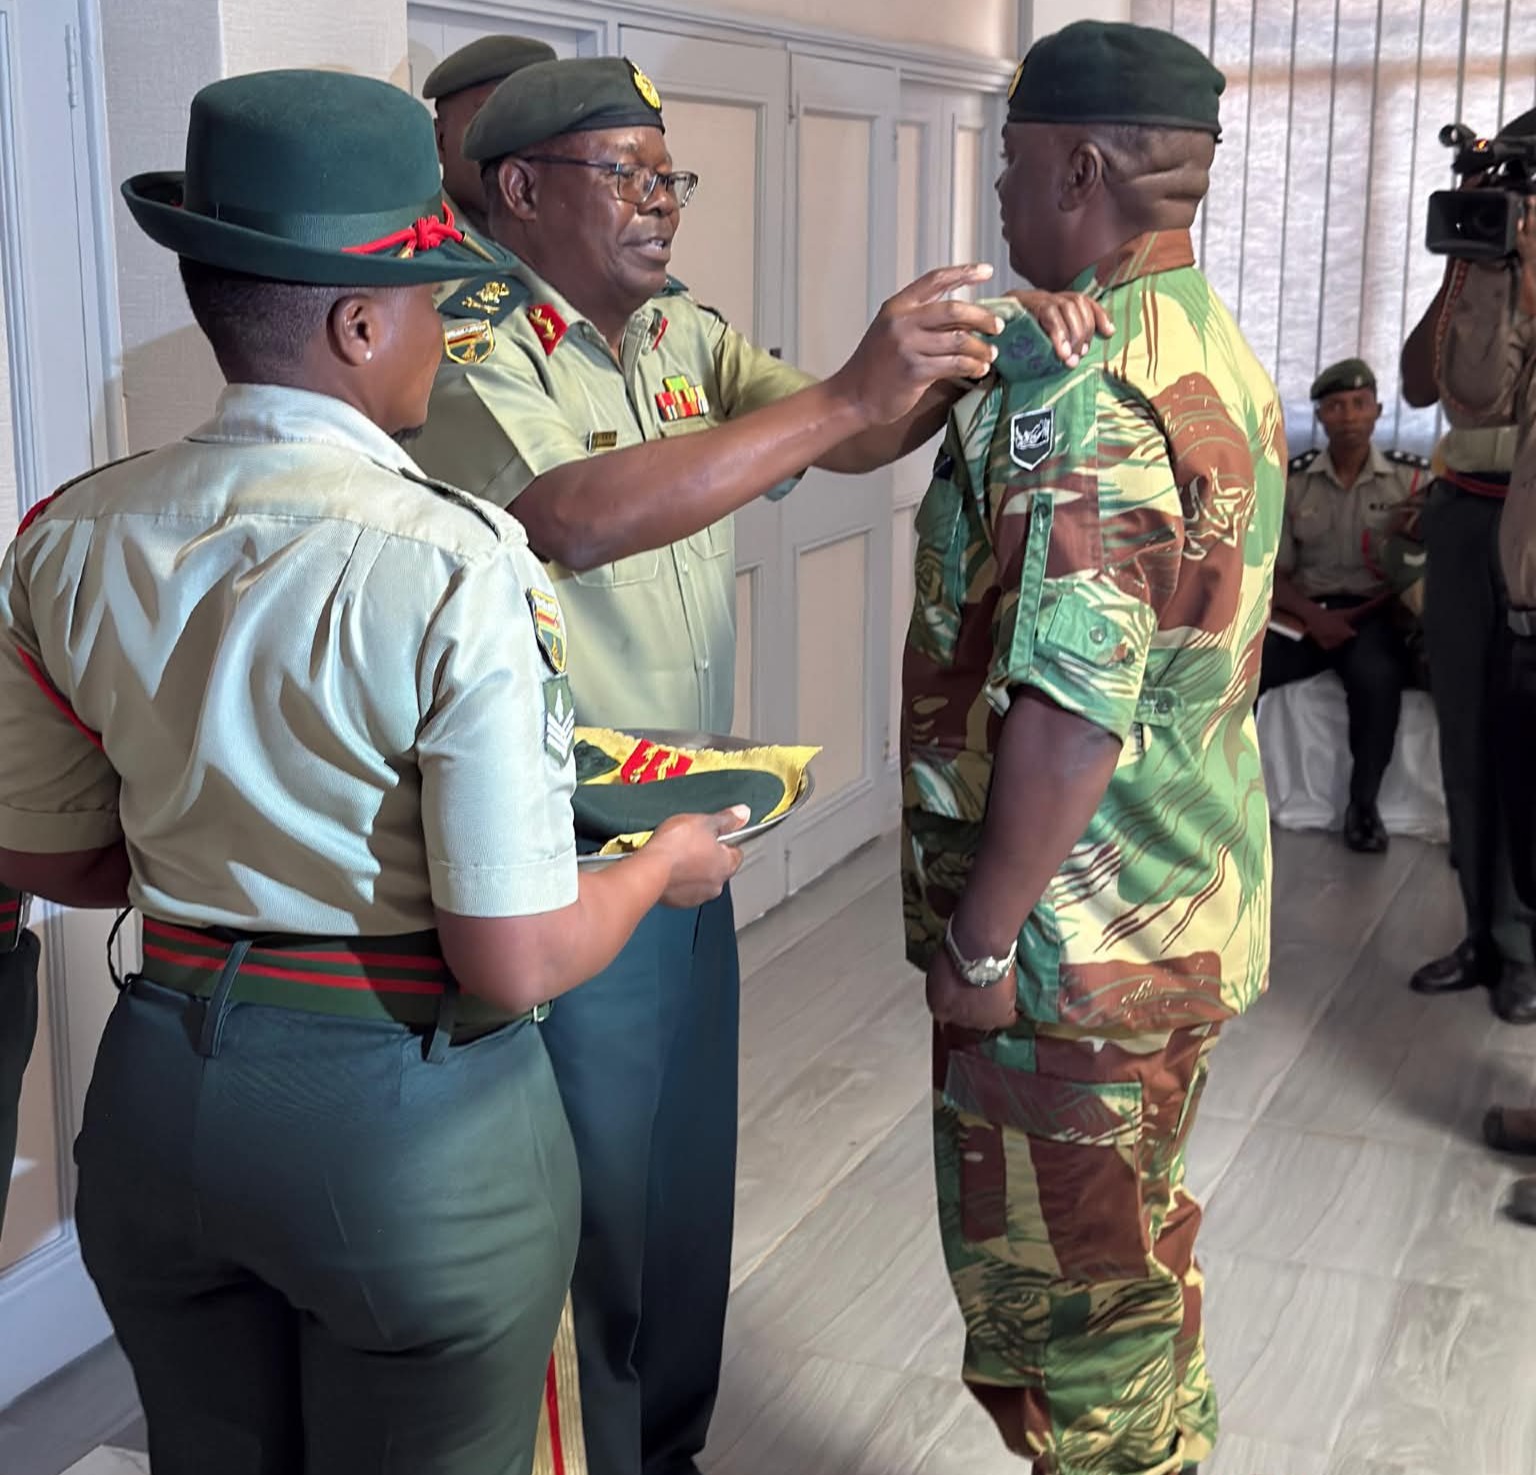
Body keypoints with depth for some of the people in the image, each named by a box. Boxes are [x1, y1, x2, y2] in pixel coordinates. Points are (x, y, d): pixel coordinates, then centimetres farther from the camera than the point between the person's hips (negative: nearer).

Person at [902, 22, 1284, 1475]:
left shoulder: (1078, 391, -23)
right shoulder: (1223, 358, 8)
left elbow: (1073, 710, -28)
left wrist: (980, 935, -20)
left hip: (1072, 939, -10)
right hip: (1194, 908, 10)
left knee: (1054, 1298, 8)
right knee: (1135, 1255, 25)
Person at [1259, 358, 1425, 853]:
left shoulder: (1411, 476, 4)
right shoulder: (1291, 479, 7)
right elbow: (1275, 572, 6)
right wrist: (1314, 616, -11)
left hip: (1373, 613, -2)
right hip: (1304, 612, 2)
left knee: (1377, 677, -36)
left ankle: (1363, 803, -16)